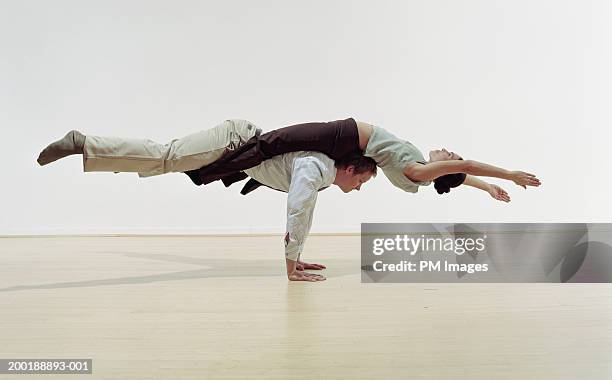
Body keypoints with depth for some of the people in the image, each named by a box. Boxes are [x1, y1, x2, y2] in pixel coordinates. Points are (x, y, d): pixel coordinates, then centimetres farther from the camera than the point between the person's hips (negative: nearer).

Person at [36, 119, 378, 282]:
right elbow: (296, 213, -30)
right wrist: (291, 268, -25)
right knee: (165, 158, -20)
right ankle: (81, 143, -20)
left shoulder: (322, 176, 9)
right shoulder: (316, 168, -21)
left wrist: (297, 257, 19)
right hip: (236, 138, -9)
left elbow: (305, 215, 18)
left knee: (164, 159, 15)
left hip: (242, 144, 9)